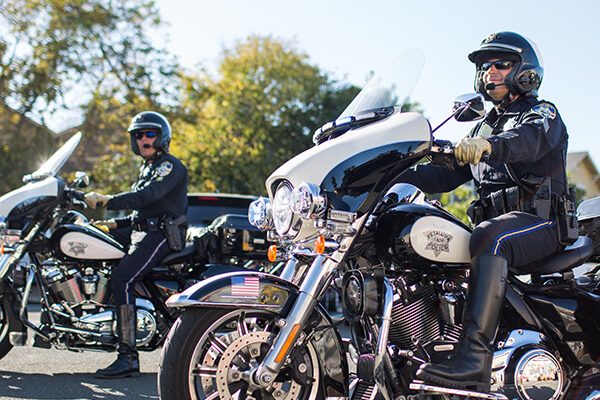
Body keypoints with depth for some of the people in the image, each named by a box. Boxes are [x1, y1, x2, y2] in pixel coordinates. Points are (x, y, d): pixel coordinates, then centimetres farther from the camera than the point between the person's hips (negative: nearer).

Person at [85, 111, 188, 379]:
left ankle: (128, 357, -31)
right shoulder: (147, 169, 26)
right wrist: (115, 223, 16)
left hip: (162, 234, -11)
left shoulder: (170, 165, -6)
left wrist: (107, 201, -27)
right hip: (143, 231, 11)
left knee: (122, 279, -27)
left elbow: (148, 195, -24)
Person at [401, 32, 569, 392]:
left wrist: (489, 145, -43)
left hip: (541, 221, -7)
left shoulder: (544, 113, 7)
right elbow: (445, 175, 20)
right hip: (495, 223, 7)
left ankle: (475, 360, -50)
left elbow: (531, 139, -21)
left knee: (490, 238, -39)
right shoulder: (483, 129, 29)